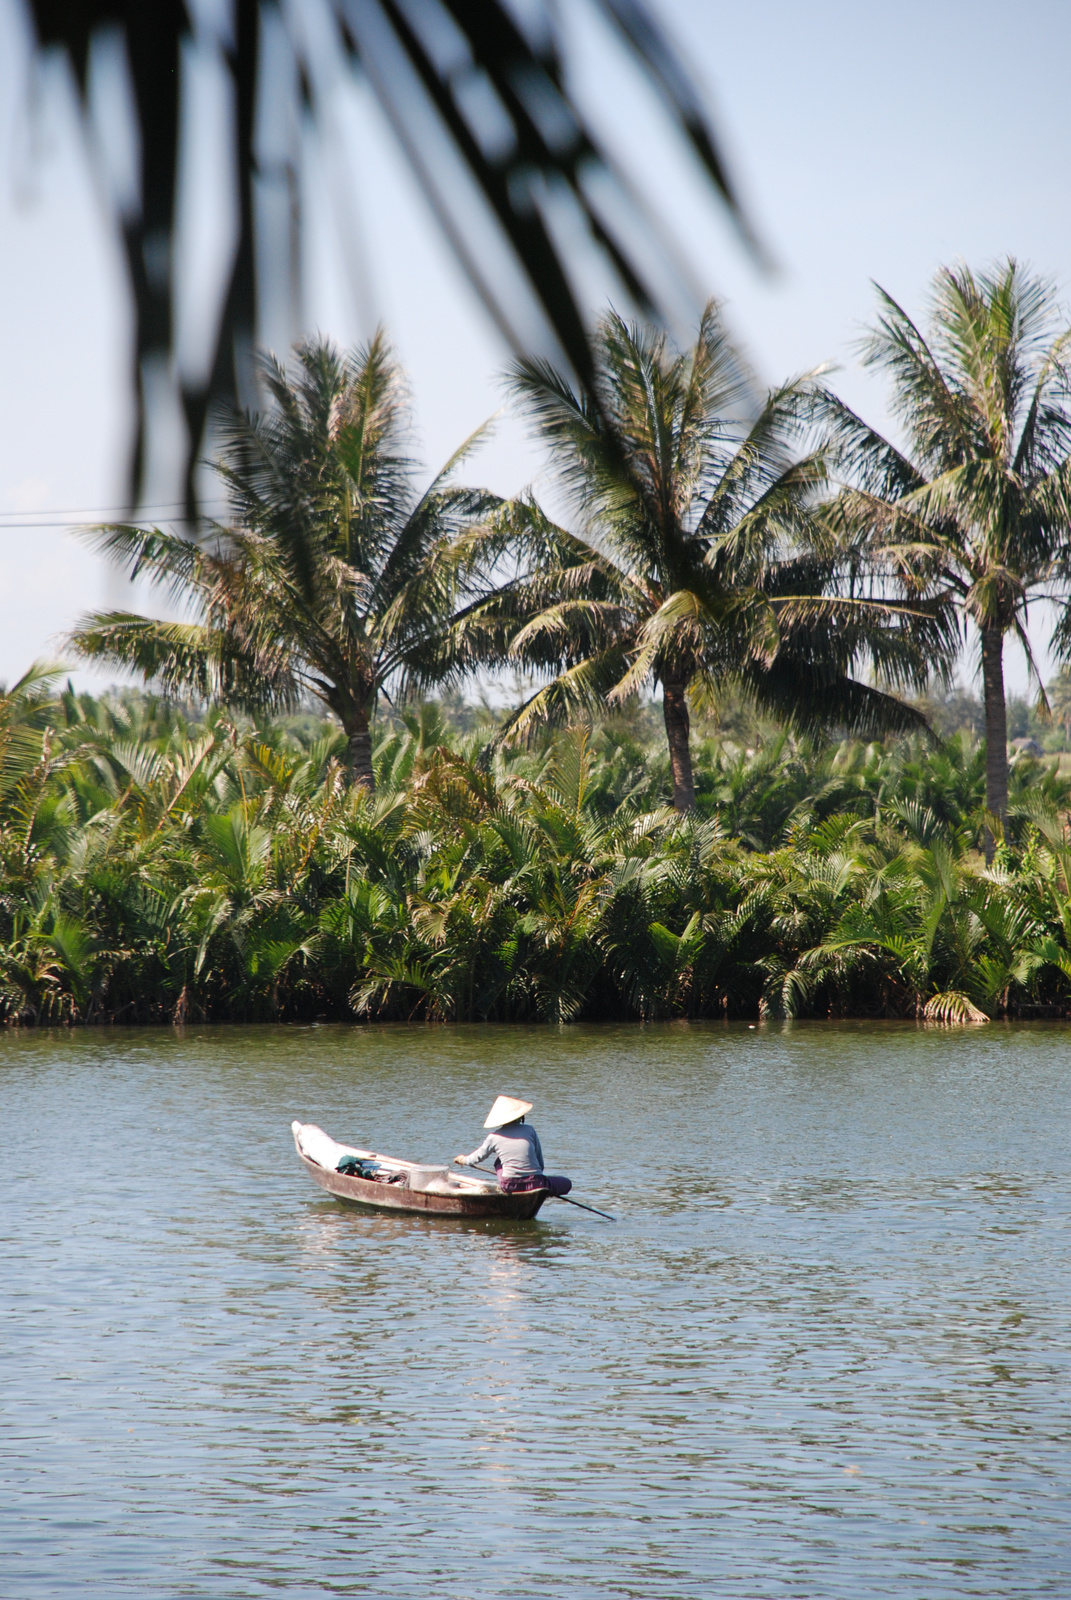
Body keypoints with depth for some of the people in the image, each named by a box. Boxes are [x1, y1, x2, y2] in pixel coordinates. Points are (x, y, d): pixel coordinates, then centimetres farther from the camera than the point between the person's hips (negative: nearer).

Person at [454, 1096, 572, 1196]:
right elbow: (540, 1161, 7)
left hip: (509, 1187, 2)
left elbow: (478, 1157, 14)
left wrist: (464, 1160, 36)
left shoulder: (494, 1137, 0)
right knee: (566, 1183, 20)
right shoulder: (529, 1130, 0)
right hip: (535, 1184, -2)